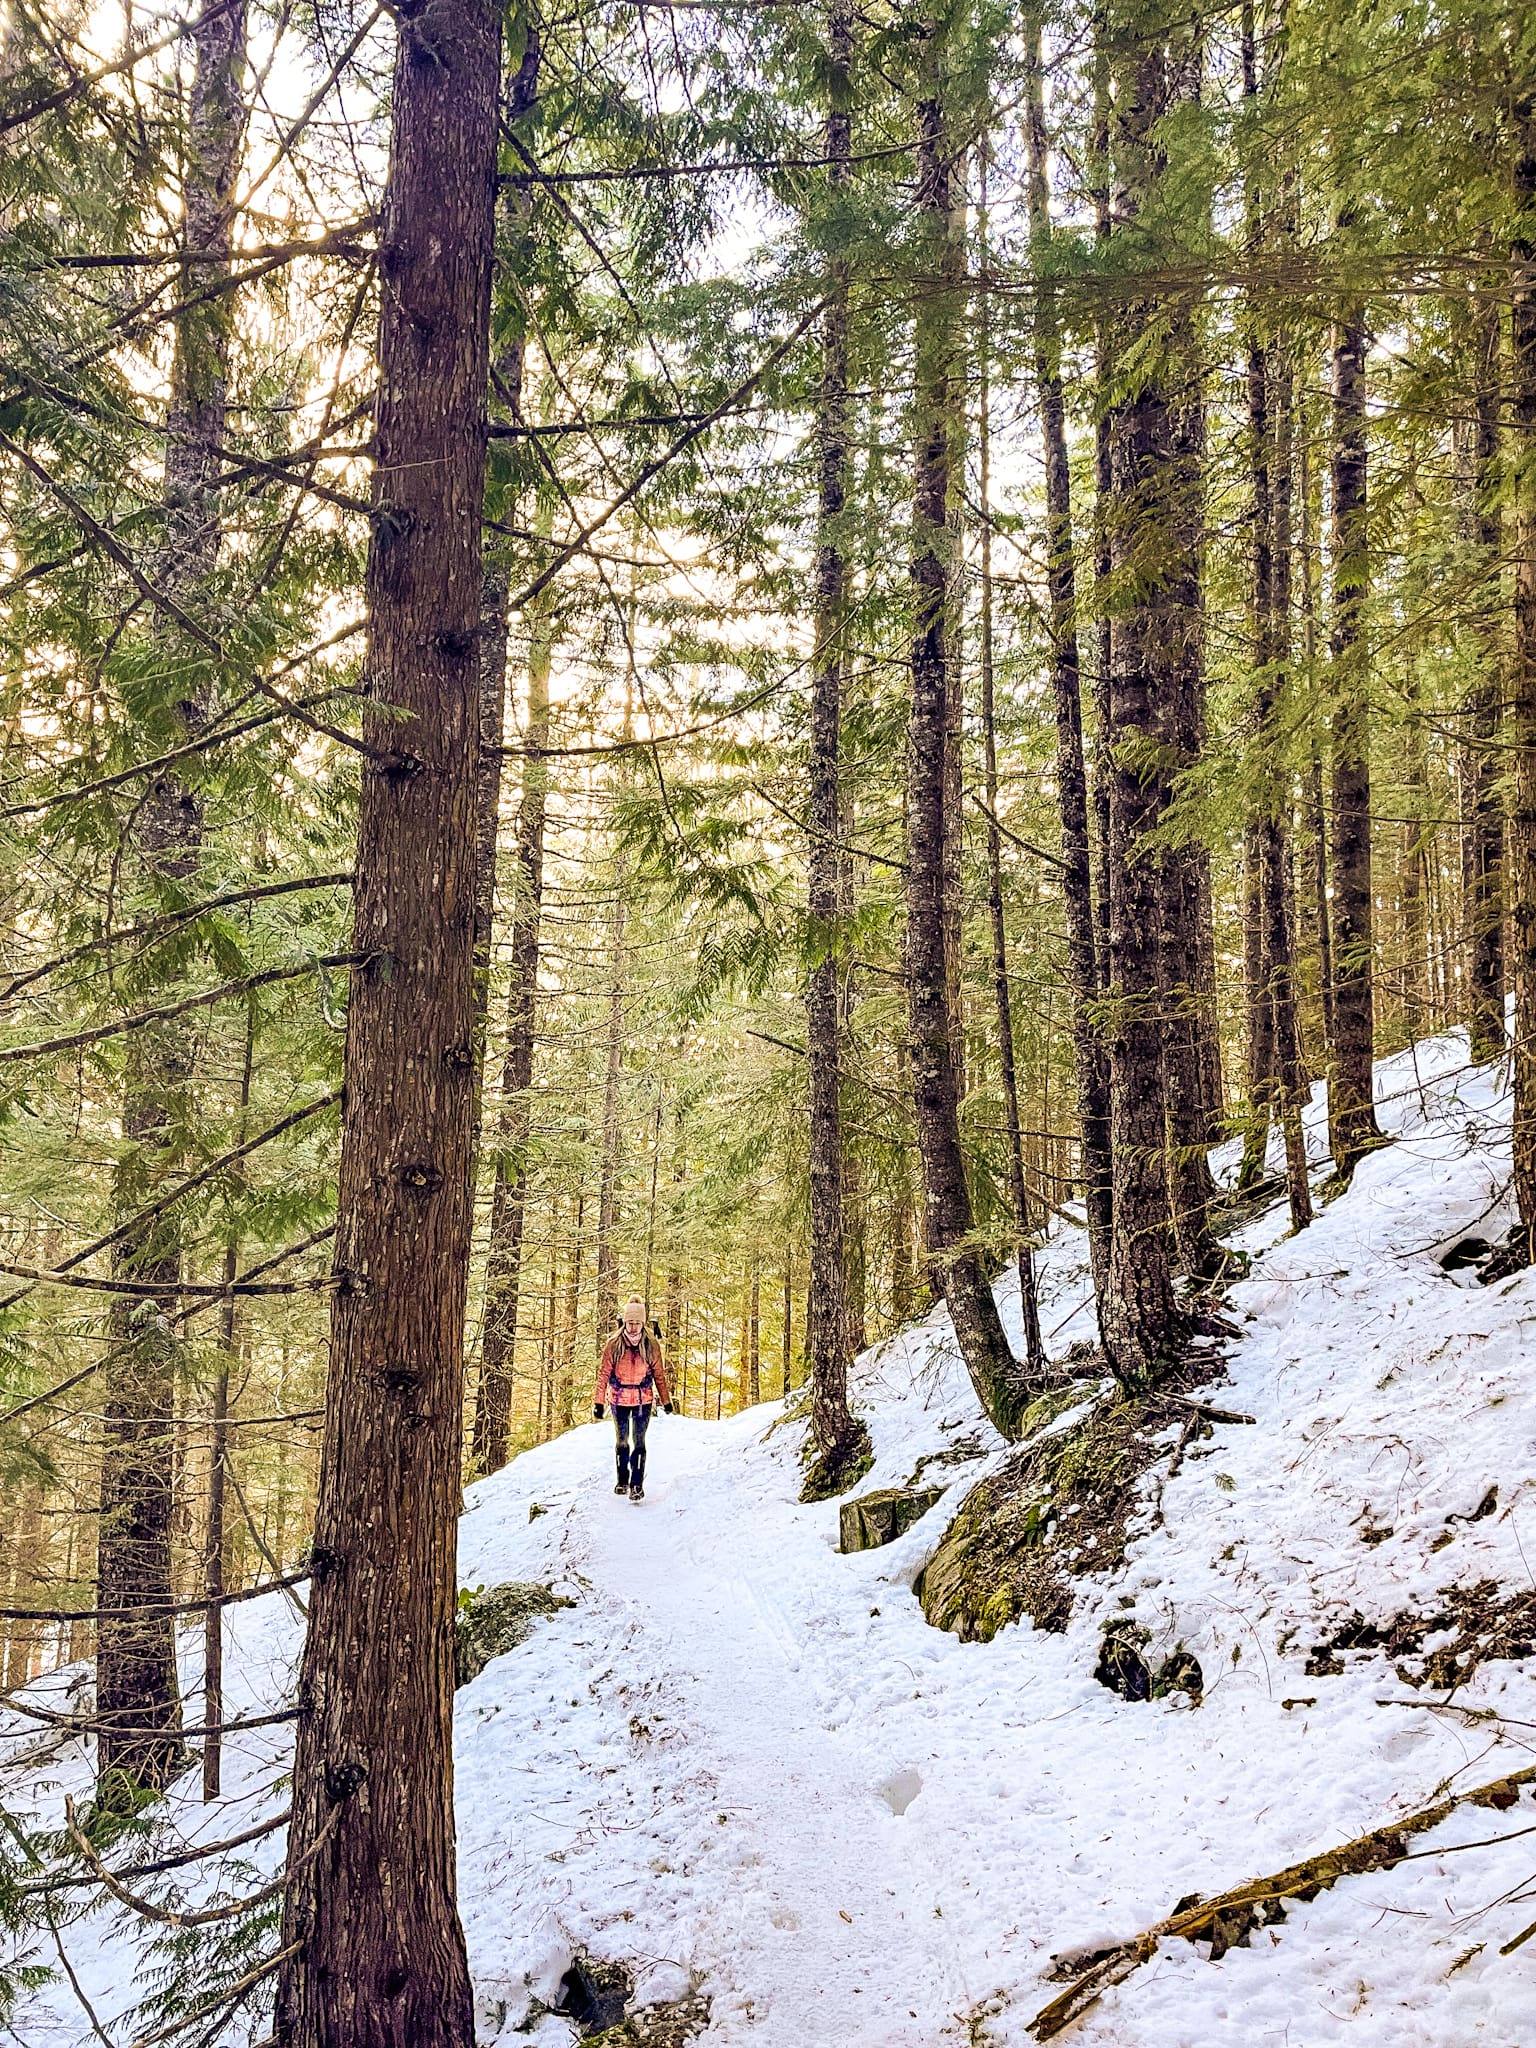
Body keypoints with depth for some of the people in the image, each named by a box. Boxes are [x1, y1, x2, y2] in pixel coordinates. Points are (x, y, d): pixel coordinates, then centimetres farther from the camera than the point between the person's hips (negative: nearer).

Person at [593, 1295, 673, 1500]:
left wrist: (666, 1400, 8)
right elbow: (603, 1374, -7)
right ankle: (622, 1479, 29)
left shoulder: (651, 1345, -6)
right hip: (619, 1399, 1)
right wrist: (599, 1402, -10)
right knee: (621, 1440, 12)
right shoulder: (614, 1345, -10)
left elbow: (659, 1374, 4)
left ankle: (637, 1484, -2)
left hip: (643, 1400, -1)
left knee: (639, 1441, -6)